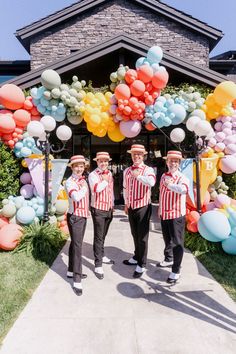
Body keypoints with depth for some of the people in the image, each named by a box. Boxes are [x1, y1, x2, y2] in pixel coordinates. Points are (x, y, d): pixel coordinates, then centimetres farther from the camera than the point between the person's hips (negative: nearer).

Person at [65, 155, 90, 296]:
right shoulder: (70, 182, -16)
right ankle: (77, 280, 0)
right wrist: (84, 188, -19)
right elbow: (76, 197, -35)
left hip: (84, 216, 8)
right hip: (75, 217, -8)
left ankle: (72, 271, 34)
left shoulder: (83, 180, 10)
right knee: (77, 246, -7)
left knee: (76, 243, 18)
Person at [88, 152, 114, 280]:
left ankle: (101, 256, 36)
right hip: (98, 209, -6)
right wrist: (105, 181, -13)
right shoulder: (93, 175, -11)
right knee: (98, 237, -2)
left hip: (109, 209, 6)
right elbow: (96, 189, -28)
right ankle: (98, 265, 5)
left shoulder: (109, 173, 10)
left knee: (103, 235, 19)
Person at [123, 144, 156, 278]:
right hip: (131, 207, 6)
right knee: (135, 235, 20)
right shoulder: (127, 171, 9)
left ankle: (142, 265, 15)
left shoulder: (148, 170, -10)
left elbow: (152, 182, -32)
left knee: (142, 236, 2)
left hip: (143, 207, -6)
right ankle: (137, 257, 39)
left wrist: (139, 175, -40)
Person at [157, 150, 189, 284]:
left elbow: (183, 189, -36)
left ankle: (176, 271, 12)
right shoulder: (163, 176, 8)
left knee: (177, 242, 1)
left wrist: (169, 185, -44)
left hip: (177, 214, -6)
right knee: (167, 239, 22)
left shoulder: (183, 178, -12)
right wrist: (160, 209, 21)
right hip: (164, 214, 6)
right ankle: (169, 259, 44)